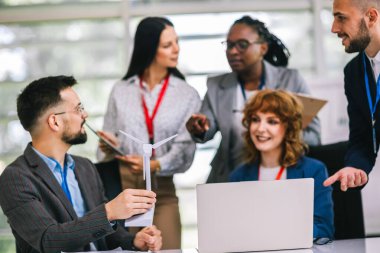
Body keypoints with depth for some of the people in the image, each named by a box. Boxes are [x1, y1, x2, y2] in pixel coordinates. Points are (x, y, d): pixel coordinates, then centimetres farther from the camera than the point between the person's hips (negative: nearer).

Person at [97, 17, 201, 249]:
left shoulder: (187, 95, 4)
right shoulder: (121, 91, 8)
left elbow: (184, 149, -6)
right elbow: (107, 144, 13)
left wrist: (156, 165, -23)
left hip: (162, 188, 0)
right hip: (121, 185, 1)